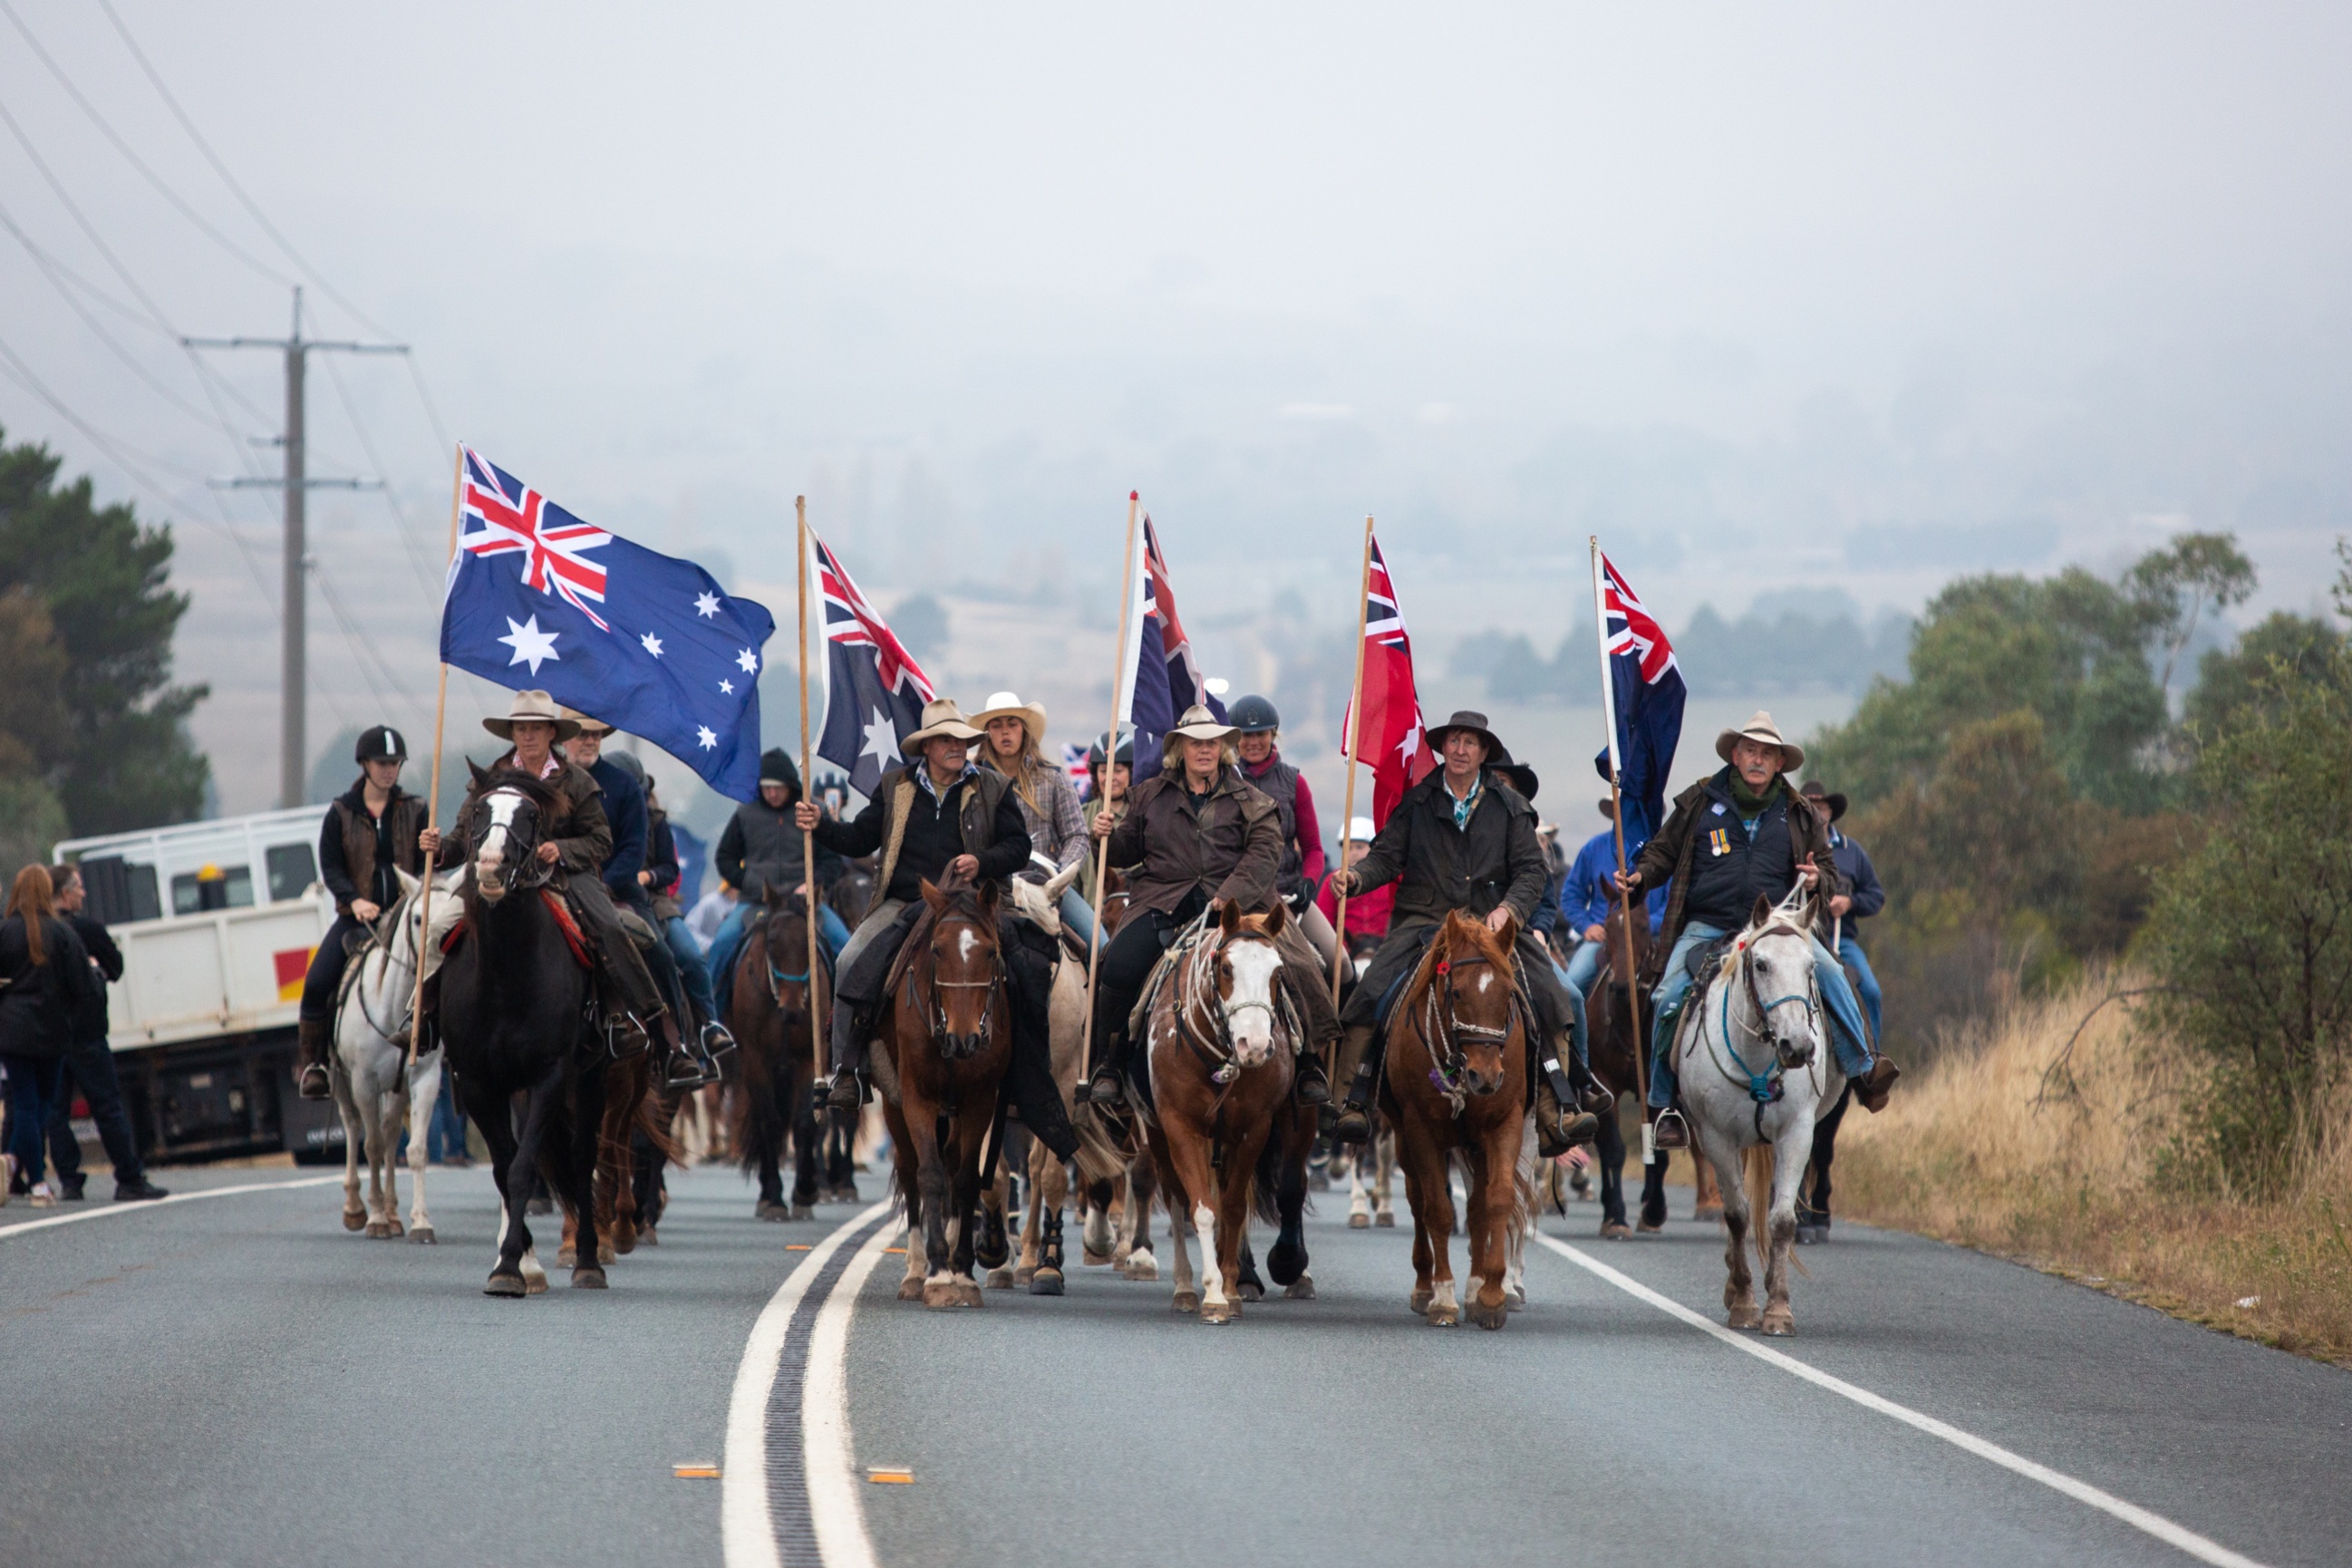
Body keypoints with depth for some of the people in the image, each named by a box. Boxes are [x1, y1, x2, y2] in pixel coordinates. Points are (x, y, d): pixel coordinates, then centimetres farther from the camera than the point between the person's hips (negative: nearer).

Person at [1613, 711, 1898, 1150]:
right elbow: (1664, 851, 15)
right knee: (1670, 998, -22)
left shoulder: (1799, 815, 12)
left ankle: (1862, 1071, -18)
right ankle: (1662, 1104, -6)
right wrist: (1641, 876, -6)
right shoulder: (1699, 803, 9)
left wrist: (1818, 880, -6)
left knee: (1829, 972, -24)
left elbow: (1830, 876, 19)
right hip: (1706, 926, -1)